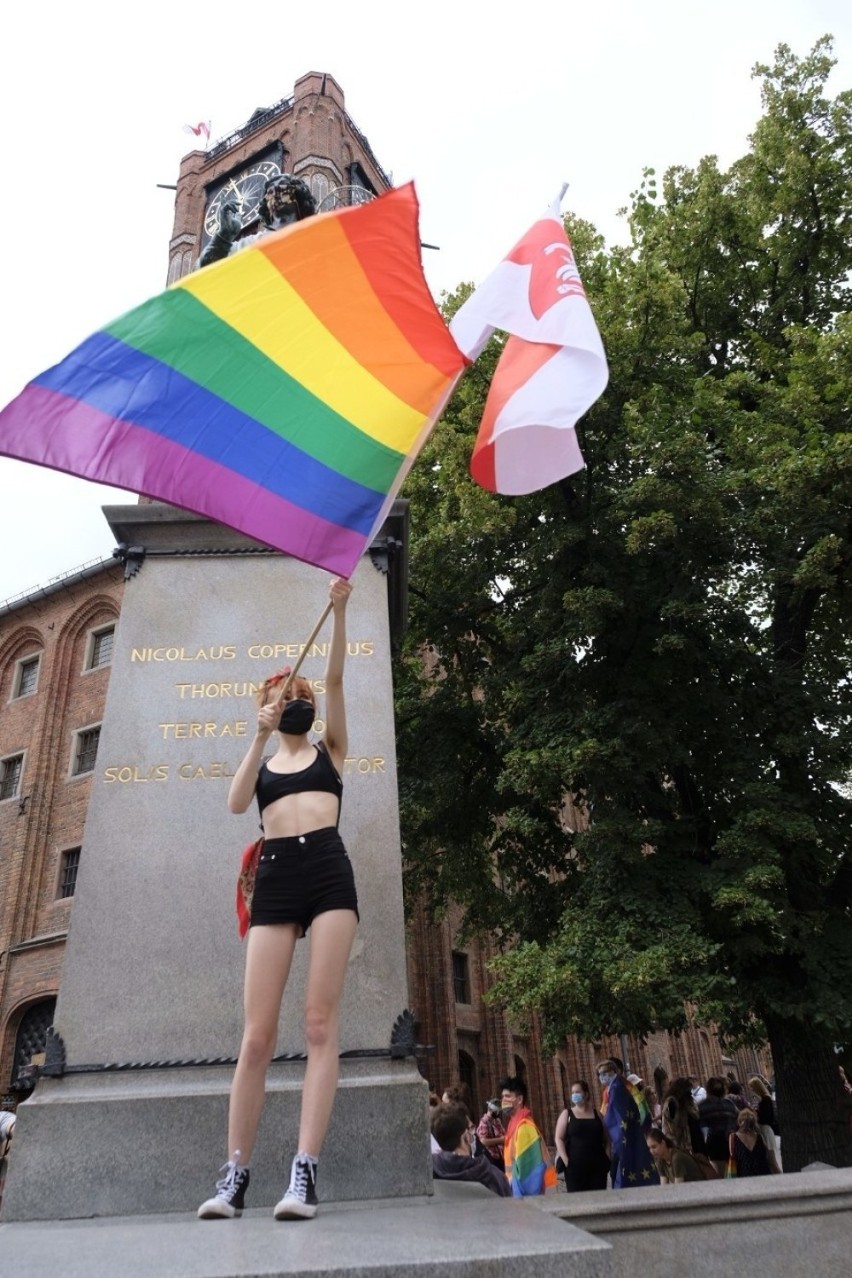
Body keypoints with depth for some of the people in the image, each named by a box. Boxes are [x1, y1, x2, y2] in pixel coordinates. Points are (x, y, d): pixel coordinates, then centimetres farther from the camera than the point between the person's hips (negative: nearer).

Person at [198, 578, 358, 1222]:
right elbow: (236, 804, -2)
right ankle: (235, 1175, 8)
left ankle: (305, 1171, -6)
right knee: (258, 1033, -1)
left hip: (329, 873, -1)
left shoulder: (330, 751, 17)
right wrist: (261, 736, -9)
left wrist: (339, 611, -6)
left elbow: (336, 678, 4)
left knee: (321, 1024, -7)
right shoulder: (261, 762, 20)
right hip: (275, 881, 1)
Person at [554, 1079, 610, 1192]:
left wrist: (607, 1158, 1)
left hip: (597, 1165, 2)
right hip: (574, 1165, -2)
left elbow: (606, 1139, 15)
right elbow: (558, 1138, -1)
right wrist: (565, 1160, -11)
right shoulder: (567, 1114, 6)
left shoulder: (597, 1114, 12)